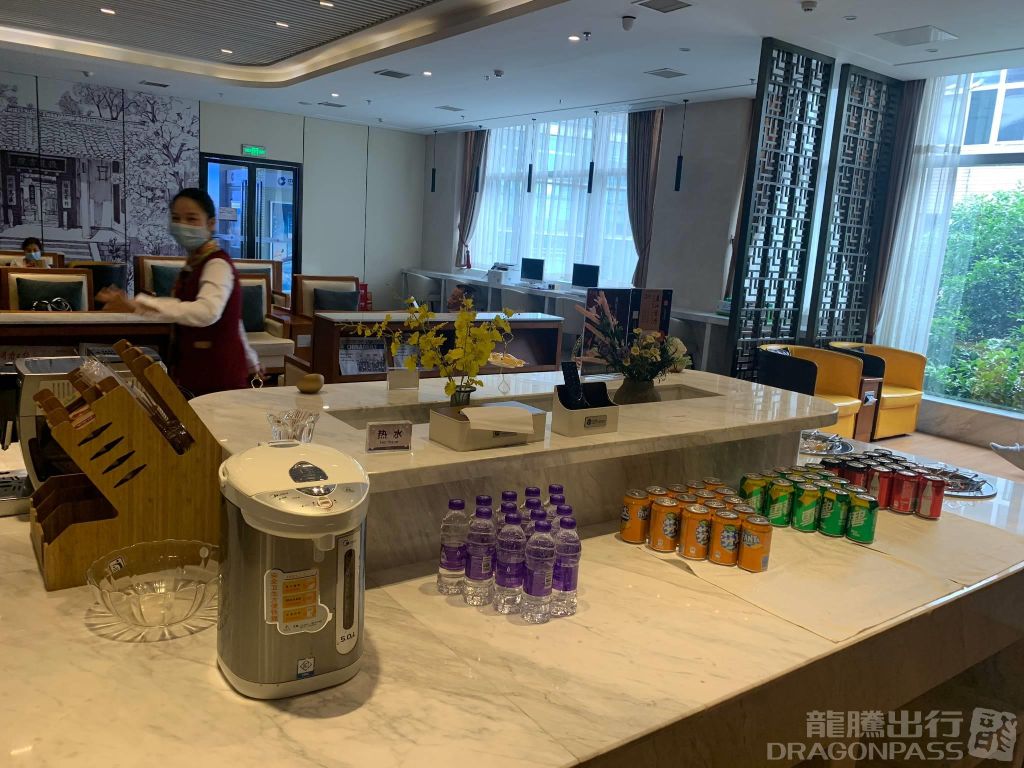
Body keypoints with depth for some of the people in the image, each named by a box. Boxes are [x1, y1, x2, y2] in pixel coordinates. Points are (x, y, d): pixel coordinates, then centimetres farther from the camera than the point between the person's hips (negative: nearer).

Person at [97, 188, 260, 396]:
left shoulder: (217, 264, -14)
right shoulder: (193, 265, 14)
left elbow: (207, 312, -34)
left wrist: (138, 306, -37)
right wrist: (251, 363, 26)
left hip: (218, 378, -8)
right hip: (194, 374, 8)